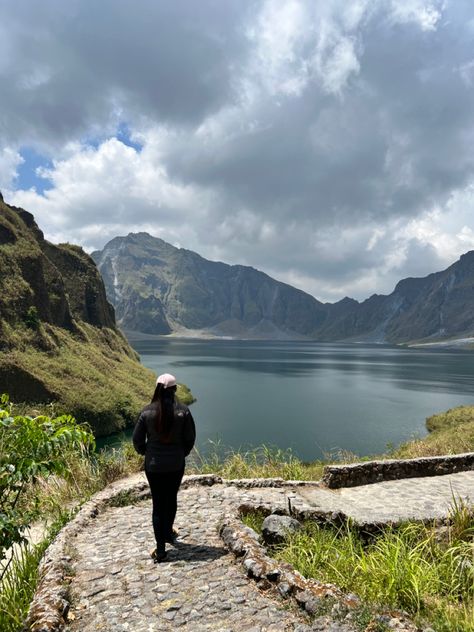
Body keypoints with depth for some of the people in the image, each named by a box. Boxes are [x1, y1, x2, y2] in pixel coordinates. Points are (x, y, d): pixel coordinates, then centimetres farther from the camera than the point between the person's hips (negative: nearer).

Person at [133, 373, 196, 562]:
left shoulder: (147, 412, -12)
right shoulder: (183, 411, -13)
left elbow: (137, 439, -4)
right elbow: (190, 438, -5)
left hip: (153, 465, 0)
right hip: (176, 465, 1)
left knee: (158, 504, 10)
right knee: (171, 499, 22)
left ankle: (160, 549, 13)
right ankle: (168, 533, 42)